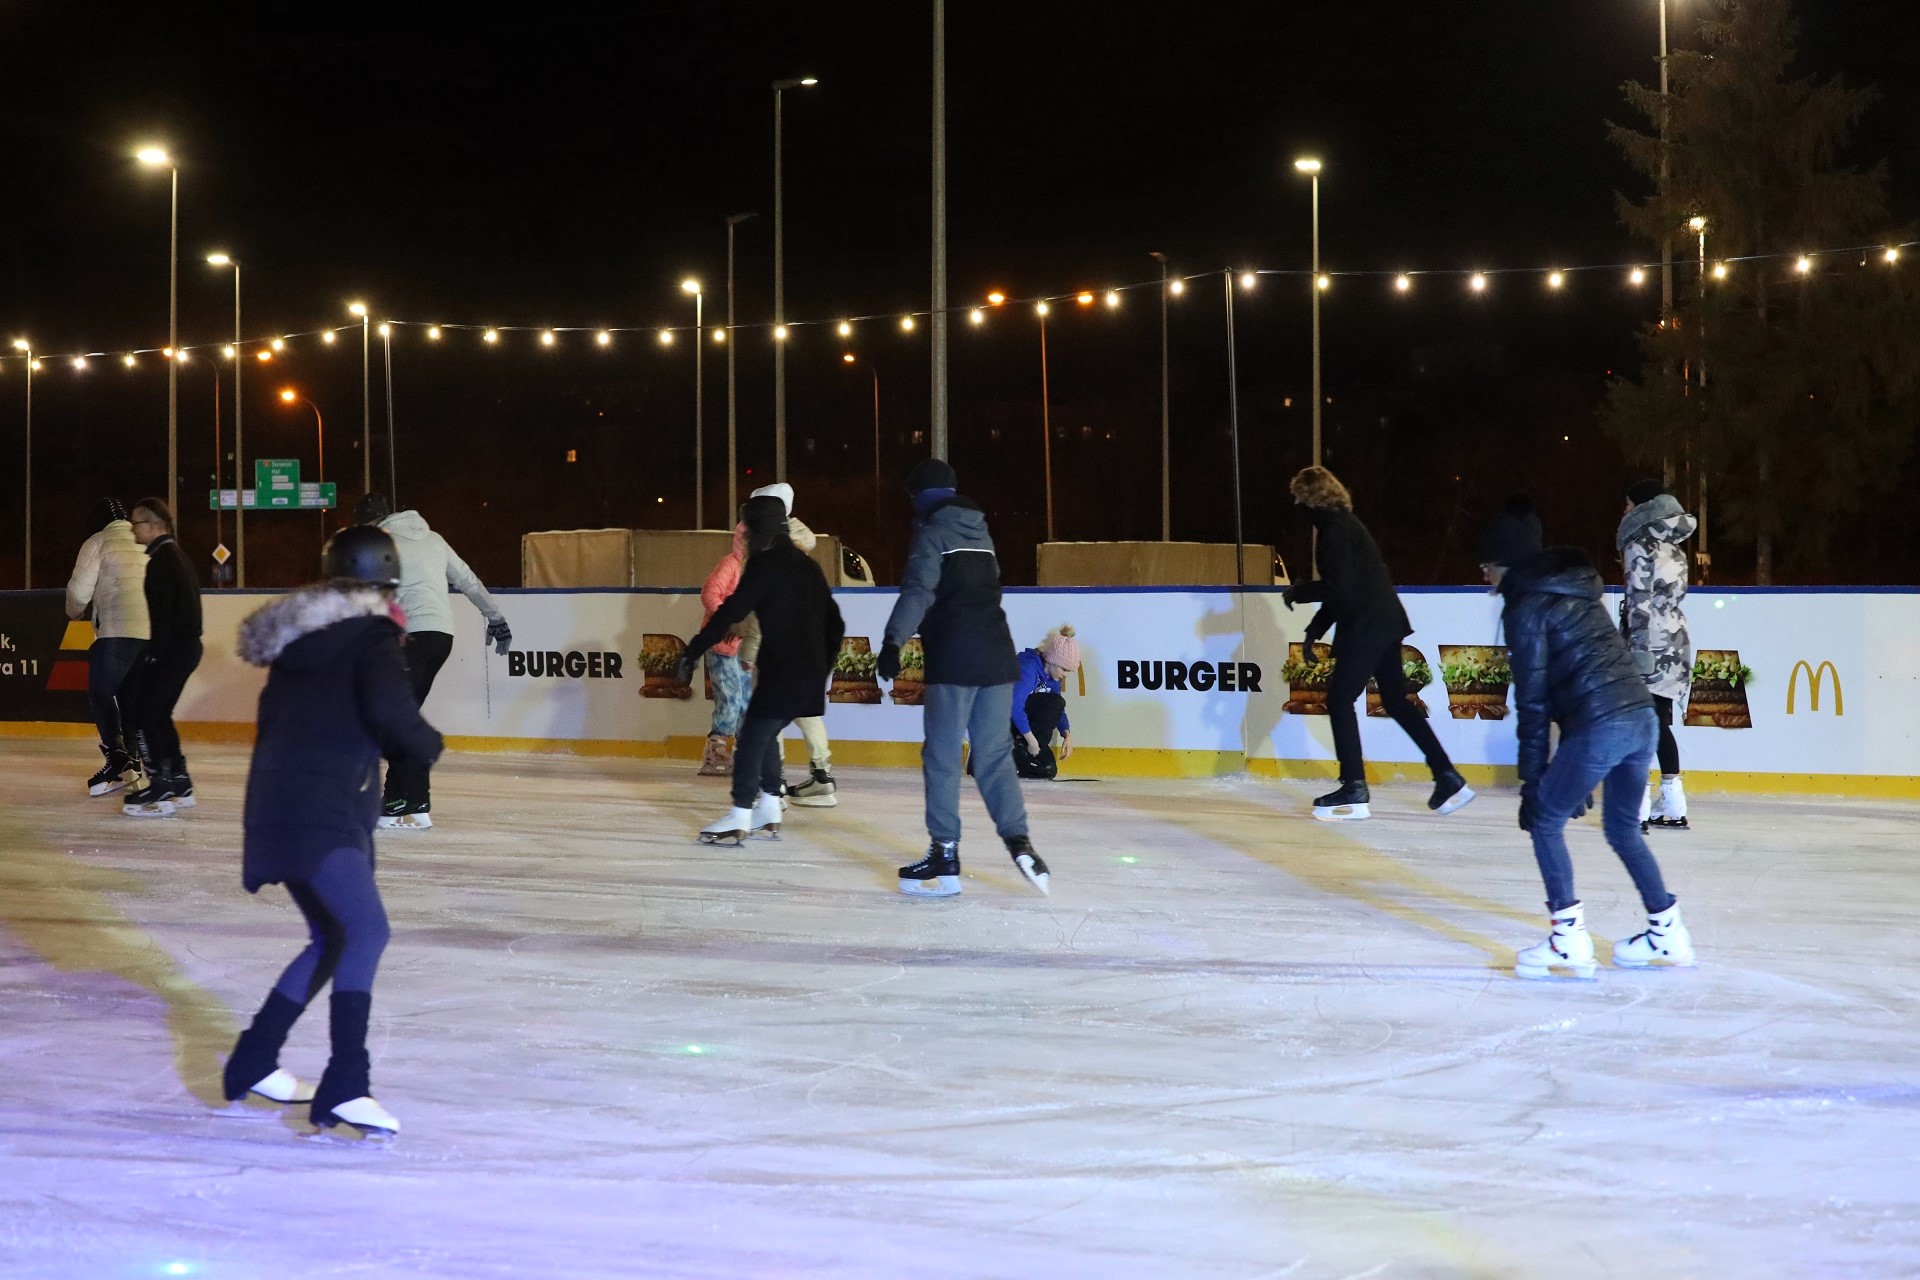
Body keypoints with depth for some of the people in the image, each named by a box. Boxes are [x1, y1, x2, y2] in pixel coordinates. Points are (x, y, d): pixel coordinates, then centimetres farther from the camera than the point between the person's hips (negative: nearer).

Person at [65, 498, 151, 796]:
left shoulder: (98, 544, 4)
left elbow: (79, 591, 1)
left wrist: (76, 611, 22)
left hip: (119, 631, -6)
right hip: (154, 633, 6)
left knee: (100, 692, 4)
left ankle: (117, 757, -9)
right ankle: (131, 759, 18)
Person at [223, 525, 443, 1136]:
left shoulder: (299, 635, 19)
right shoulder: (371, 633, -5)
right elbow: (390, 711, -19)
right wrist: (427, 746, 0)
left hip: (281, 802, 9)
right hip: (318, 810, -9)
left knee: (333, 938, 21)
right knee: (367, 930, -19)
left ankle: (252, 1062, 28)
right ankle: (345, 1086, -30)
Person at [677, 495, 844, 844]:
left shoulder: (765, 564, -7)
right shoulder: (805, 565, 17)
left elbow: (730, 612, -15)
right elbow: (832, 621, 20)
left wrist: (693, 651, -13)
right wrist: (824, 665, 28)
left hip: (781, 672, -8)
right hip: (811, 674, 8)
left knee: (752, 737, -6)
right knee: (766, 735, 20)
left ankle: (739, 819, -11)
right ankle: (769, 812, 22)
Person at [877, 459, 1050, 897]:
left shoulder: (932, 532, -3)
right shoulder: (979, 532, 20)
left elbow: (918, 590, -16)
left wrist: (894, 640, -20)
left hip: (954, 659, -7)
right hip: (997, 654, 7)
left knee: (942, 755, -1)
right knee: (994, 753, 10)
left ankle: (945, 856, -1)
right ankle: (1018, 841, -5)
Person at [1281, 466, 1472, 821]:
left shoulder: (1336, 529, -14)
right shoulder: (1343, 523, 17)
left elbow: (1339, 586, -22)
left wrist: (1298, 592, -8)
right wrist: (1316, 628, 18)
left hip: (1367, 628, -10)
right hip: (1384, 623, 10)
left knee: (1339, 699, -6)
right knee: (1396, 700, 14)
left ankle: (1354, 791, -6)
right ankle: (1447, 777, 14)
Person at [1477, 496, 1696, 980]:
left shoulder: (1525, 608, -4)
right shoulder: (1575, 589, 20)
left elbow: (1533, 699, -6)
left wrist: (1533, 776, -1)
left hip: (1598, 727, -8)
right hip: (1642, 717, 8)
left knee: (1545, 820, 7)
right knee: (1623, 826, 23)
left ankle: (1569, 936, 1)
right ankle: (1668, 931, 26)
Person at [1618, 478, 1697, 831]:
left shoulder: (1639, 547, -9)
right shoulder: (1673, 550, 15)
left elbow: (1640, 601, -16)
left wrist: (1638, 649, -19)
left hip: (1650, 644, -8)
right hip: (1676, 641, 8)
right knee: (1660, 725, 14)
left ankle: (1637, 808, -11)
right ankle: (1673, 807, 15)